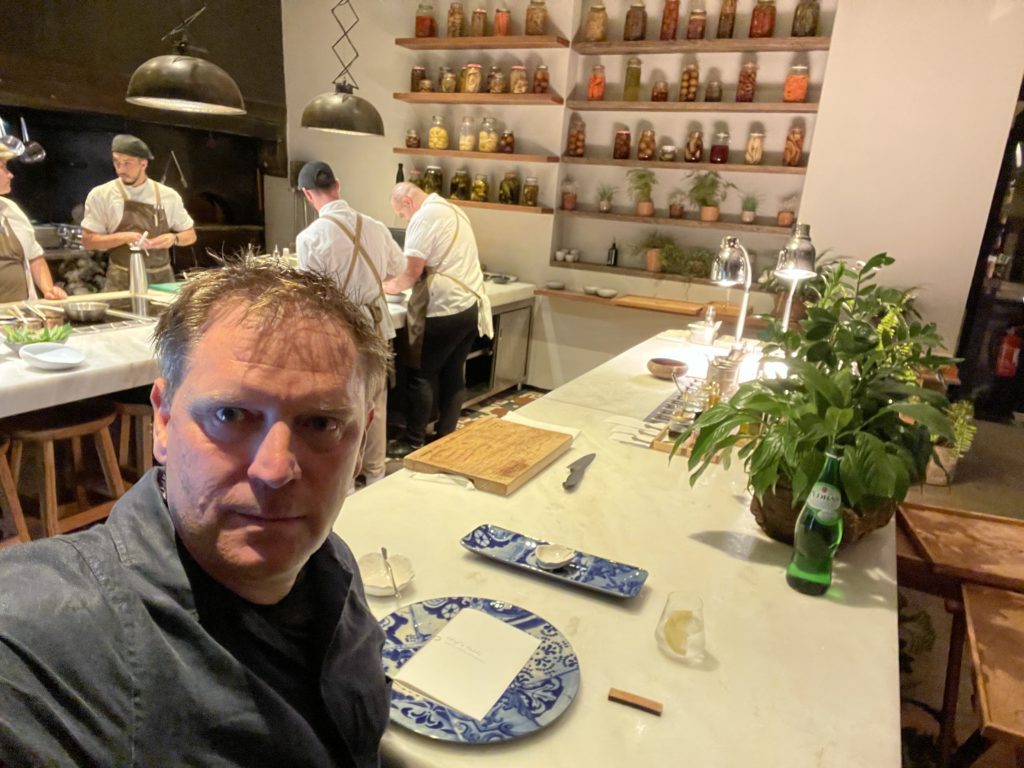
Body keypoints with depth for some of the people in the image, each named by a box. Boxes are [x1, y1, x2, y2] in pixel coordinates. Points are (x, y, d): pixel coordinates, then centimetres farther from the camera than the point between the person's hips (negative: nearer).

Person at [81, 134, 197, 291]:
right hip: (122, 281, -2)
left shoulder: (168, 195, 5)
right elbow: (88, 240, -2)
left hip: (162, 278, 2)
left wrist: (174, 238, -9)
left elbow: (190, 235, 12)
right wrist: (124, 237, -17)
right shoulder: (101, 195, -1)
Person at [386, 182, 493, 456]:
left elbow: (413, 272, -12)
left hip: (445, 310, -9)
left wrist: (390, 286, 6)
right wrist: (403, 283, 16)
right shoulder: (452, 211, 18)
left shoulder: (425, 216, -10)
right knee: (453, 374, 13)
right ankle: (445, 437, 20)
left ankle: (414, 443, 7)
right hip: (471, 306, 9)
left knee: (422, 376, 1)